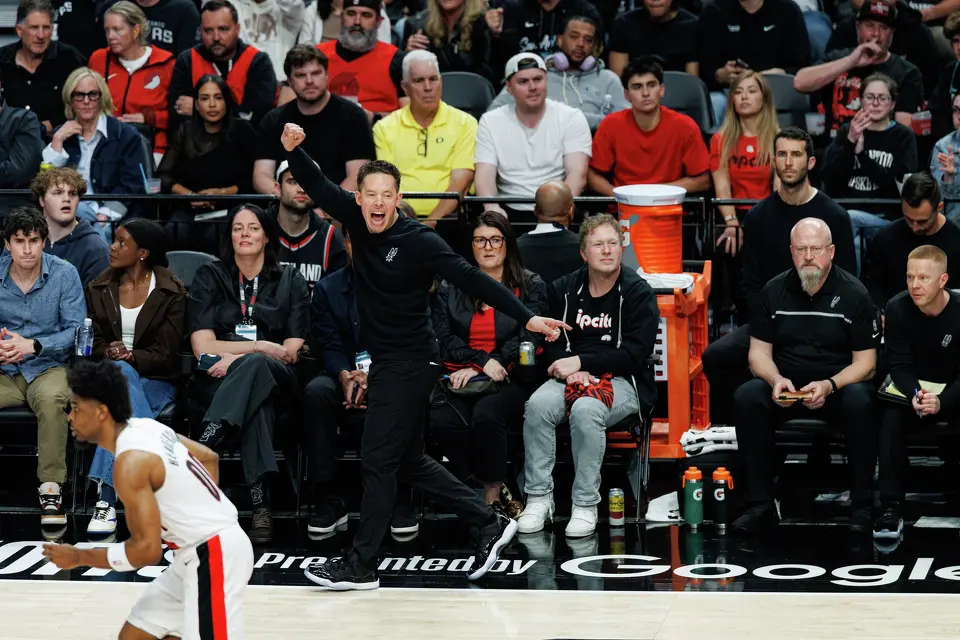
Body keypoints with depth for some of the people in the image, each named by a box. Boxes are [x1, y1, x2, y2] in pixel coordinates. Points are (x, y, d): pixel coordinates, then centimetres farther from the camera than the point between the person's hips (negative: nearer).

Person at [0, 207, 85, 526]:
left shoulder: (64, 274, -4)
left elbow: (76, 330, -8)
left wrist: (32, 345, -22)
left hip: (47, 367, -2)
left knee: (52, 399, -36)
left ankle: (51, 489, -25)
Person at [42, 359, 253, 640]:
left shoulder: (131, 461, -22)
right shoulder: (145, 427, 6)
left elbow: (148, 550, -23)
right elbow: (209, 458, 21)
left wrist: (78, 557, -13)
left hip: (214, 555, -10)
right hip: (204, 550, 10)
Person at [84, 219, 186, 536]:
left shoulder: (171, 293, 0)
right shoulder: (99, 290, 11)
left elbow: (165, 353, -5)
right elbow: (94, 344, 7)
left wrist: (129, 356, -22)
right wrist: (111, 354, -16)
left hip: (156, 381, -2)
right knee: (121, 373, -38)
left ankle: (107, 499, -44)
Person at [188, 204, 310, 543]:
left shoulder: (290, 281, 14)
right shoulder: (209, 277, 13)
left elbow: (292, 351, 4)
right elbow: (203, 347, 0)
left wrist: (237, 357, -10)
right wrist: (264, 346, -8)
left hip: (276, 379, 0)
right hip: (217, 383, 0)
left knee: (254, 366, -40)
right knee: (258, 401, -40)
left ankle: (203, 449, -57)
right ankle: (260, 503, -56)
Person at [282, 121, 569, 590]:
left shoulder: (419, 242, -17)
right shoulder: (356, 218, 0)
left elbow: (472, 280, -17)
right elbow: (317, 186, 3)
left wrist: (528, 318, -21)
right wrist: (293, 150, -17)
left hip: (410, 362, -8)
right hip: (384, 361, 8)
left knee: (378, 459, -6)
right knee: (408, 460, 14)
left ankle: (361, 565, 0)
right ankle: (489, 524, 23)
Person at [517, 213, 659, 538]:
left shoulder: (638, 292, -2)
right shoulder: (564, 289, 11)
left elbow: (636, 352, -10)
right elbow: (550, 344, 10)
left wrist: (581, 362, -15)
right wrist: (570, 370, -12)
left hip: (623, 381, -4)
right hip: (573, 376, 4)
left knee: (585, 410, -35)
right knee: (538, 404, -28)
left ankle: (585, 505, -26)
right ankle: (539, 497, -19)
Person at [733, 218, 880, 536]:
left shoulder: (853, 294, -3)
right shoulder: (774, 291, 5)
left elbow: (865, 362, -5)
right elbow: (758, 352, 6)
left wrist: (829, 386, -23)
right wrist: (776, 380, -17)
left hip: (838, 386, -2)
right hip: (785, 388, 2)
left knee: (859, 401, -36)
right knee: (747, 396, -28)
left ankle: (862, 506, -25)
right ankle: (760, 504, -24)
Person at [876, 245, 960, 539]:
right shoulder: (897, 309, -12)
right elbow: (900, 366, -12)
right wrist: (915, 395, -34)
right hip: (914, 390, 1)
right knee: (891, 417, -30)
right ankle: (890, 508, -28)